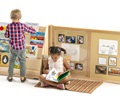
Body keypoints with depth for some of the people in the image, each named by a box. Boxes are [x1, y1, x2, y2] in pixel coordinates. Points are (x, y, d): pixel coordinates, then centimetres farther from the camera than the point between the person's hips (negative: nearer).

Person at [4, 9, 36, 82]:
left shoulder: (9, 26, -11)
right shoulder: (23, 26, -15)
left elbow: (6, 36, 2)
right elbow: (34, 31, -6)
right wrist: (28, 28, 12)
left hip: (13, 48, 1)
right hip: (22, 48, -1)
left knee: (11, 62, 18)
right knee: (22, 62, 15)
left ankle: (10, 77, 26)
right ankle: (22, 77, 22)